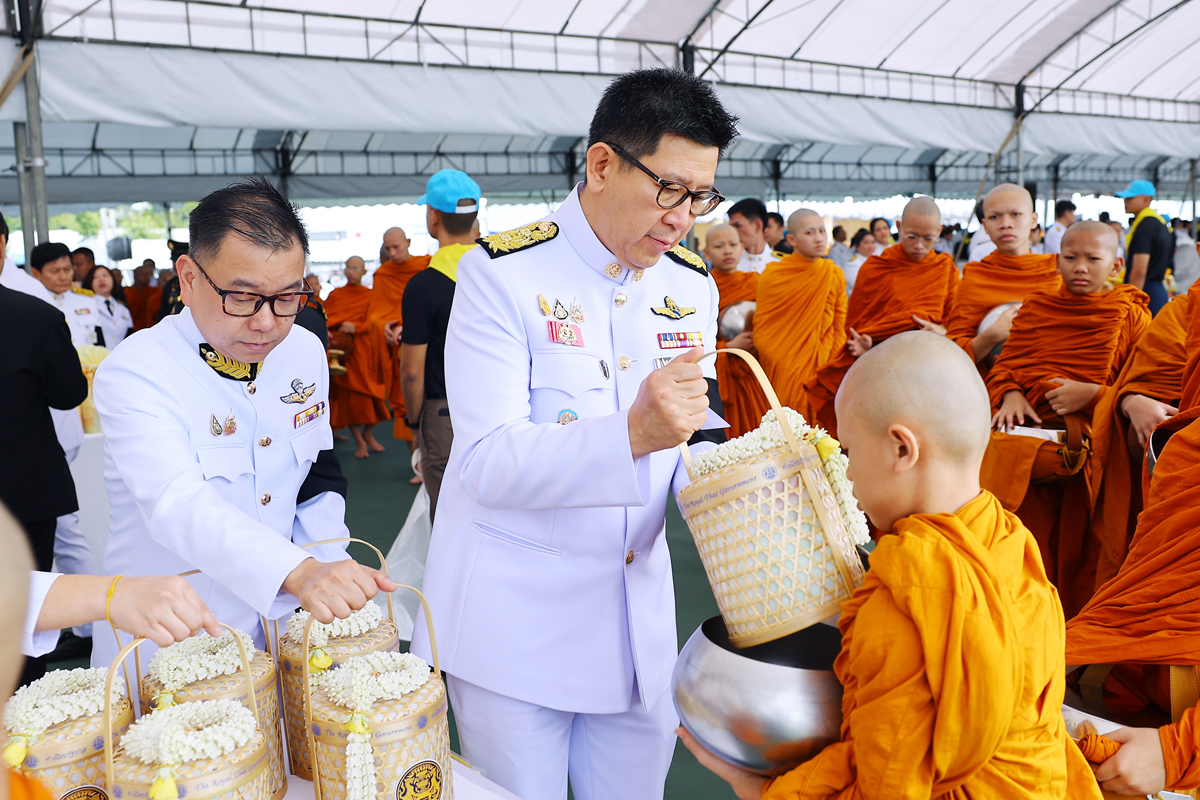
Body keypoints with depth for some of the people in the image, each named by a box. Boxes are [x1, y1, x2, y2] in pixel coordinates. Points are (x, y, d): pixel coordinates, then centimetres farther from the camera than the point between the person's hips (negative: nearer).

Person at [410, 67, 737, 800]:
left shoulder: (692, 285, 5)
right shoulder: (503, 273, -14)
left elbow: (697, 440, 9)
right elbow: (488, 461, -21)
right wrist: (632, 434, -35)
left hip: (640, 621, 5)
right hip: (517, 620, -5)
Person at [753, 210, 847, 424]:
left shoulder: (834, 274, 5)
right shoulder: (773, 276, -4)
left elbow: (840, 325, 8)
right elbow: (761, 330, -2)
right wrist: (777, 364, -9)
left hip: (822, 369, 3)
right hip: (785, 373, -2)